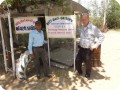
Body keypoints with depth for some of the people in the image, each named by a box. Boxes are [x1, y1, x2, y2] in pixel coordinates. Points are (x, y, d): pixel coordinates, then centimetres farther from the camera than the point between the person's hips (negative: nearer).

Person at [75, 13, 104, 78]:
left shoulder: (93, 28, -13)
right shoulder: (81, 28, 5)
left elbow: (101, 36, -8)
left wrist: (96, 45, -12)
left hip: (88, 50, -5)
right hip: (81, 48, 5)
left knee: (88, 63, 8)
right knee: (77, 61, 11)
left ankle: (87, 74, 35)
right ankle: (79, 72, 38)